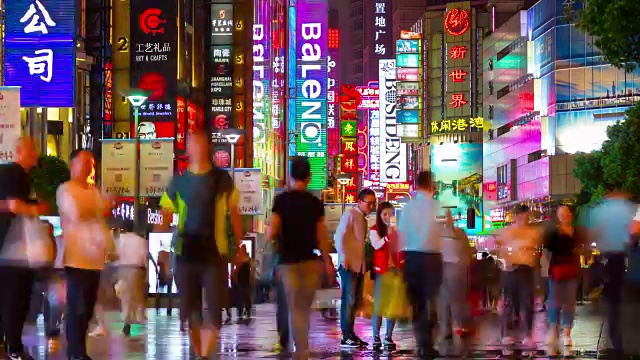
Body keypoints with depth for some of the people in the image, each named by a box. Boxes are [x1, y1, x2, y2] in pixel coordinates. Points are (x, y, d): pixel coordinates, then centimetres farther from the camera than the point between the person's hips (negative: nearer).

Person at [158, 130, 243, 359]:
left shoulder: (223, 179, 3)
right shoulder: (178, 181, 4)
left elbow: (234, 213, 10)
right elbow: (165, 215, 4)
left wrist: (240, 246, 9)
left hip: (215, 254, -1)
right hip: (186, 254, 1)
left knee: (214, 314, -10)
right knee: (192, 313, 8)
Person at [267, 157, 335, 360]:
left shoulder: (282, 200, -5)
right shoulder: (315, 202, 2)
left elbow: (271, 234, -9)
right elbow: (322, 237, 2)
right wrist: (327, 262, 12)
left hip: (289, 261, -2)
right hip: (311, 260, 2)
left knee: (295, 308, 1)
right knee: (304, 308, 13)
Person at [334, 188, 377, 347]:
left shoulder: (364, 219, 18)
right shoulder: (350, 214, -6)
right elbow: (339, 236, -16)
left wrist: (364, 263, 10)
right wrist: (344, 258, -22)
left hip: (360, 266, 8)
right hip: (349, 265, -8)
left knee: (356, 301, 9)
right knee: (348, 300, -8)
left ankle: (351, 334, 14)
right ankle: (346, 337, -7)